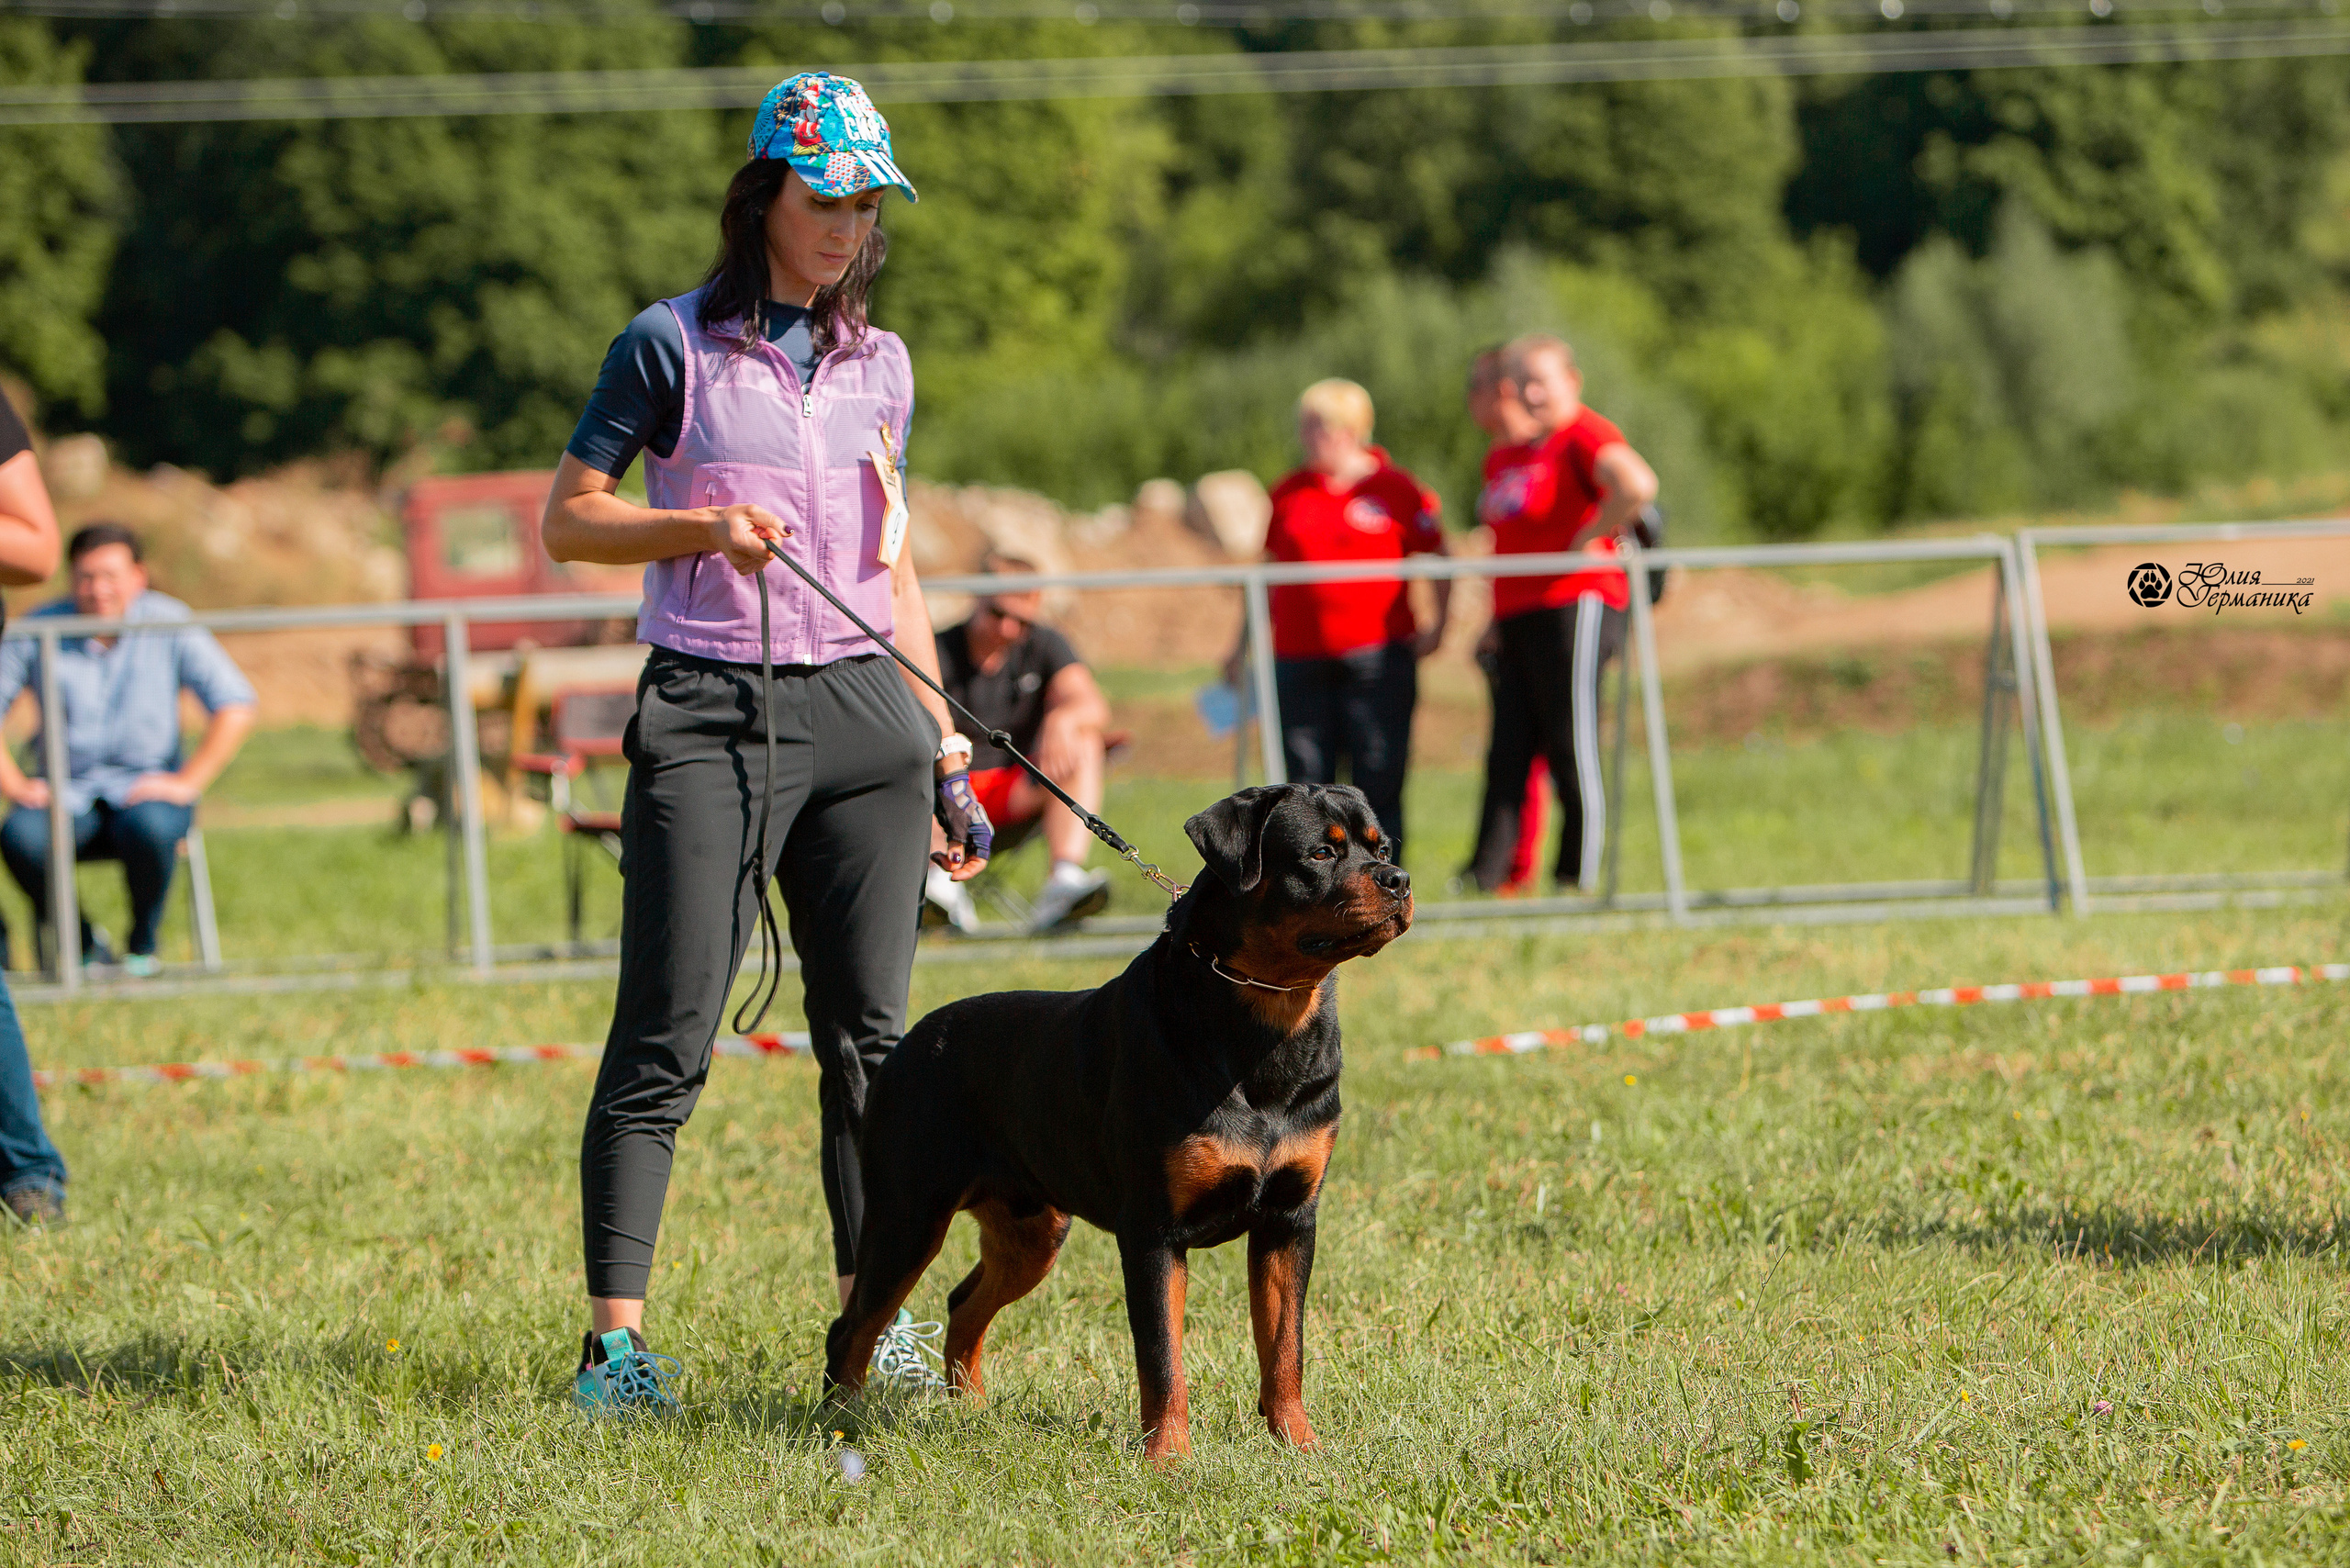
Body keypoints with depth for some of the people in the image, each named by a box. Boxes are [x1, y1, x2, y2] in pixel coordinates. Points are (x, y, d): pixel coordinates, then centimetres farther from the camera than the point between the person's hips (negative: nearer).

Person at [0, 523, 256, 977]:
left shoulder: (168, 623, -5)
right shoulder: (40, 629, -3)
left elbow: (235, 706, -7)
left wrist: (188, 782, -14)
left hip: (145, 788, -1)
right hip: (68, 794, 1)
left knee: (149, 828, -37)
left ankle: (142, 947, -7)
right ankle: (84, 944, -3)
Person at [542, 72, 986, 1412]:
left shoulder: (877, 365, 14)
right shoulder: (673, 346, 0)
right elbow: (569, 521, 2)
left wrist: (947, 751, 16)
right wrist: (708, 526, -14)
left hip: (859, 707, 5)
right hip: (709, 712, -5)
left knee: (870, 1037, 5)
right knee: (666, 1041, -8)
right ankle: (617, 1338, -10)